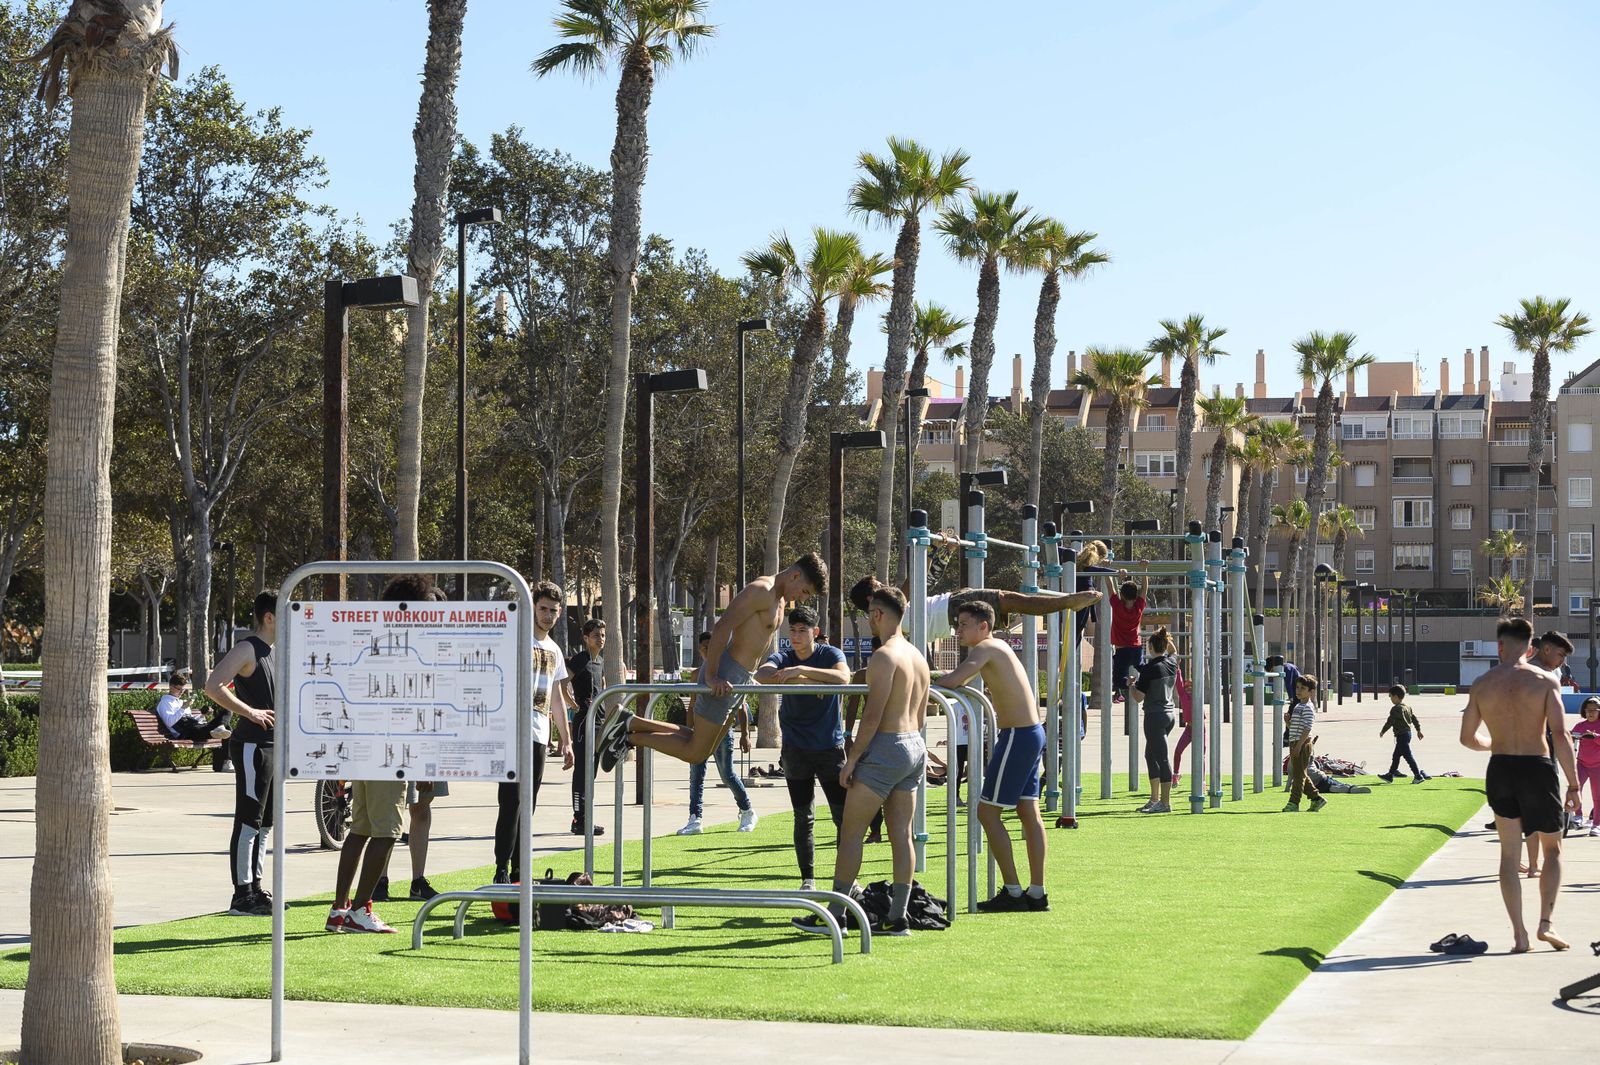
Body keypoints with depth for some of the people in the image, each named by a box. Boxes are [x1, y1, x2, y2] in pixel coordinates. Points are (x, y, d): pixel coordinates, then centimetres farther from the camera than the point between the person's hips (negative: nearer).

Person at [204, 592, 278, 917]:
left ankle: (254, 889, 20)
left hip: (271, 745, 10)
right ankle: (242, 896, -4)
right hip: (251, 746, -10)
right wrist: (250, 712, -22)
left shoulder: (272, 653, 17)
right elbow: (213, 686, -24)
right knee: (248, 823, -7)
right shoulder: (247, 650, -12)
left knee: (263, 823, 13)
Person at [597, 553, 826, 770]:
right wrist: (711, 676, -25)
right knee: (695, 753, -8)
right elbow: (722, 627, -22)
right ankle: (630, 735, 1)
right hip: (724, 676, -10)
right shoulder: (761, 590, -15)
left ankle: (631, 724, 15)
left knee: (704, 749, 13)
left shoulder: (780, 599, 17)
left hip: (739, 679, 10)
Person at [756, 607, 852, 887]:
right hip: (796, 750, 1)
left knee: (843, 816, -3)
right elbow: (762, 675, -21)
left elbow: (843, 678, -25)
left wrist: (801, 670, -31)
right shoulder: (782, 659, 2)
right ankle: (807, 880, 13)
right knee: (803, 818, 5)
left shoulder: (830, 654, -2)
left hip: (830, 746, -1)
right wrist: (807, 680, -27)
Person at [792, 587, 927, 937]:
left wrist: (852, 759, -14)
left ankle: (835, 915, -1)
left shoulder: (884, 657, -15)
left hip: (885, 749, -9)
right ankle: (897, 918, 8)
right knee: (901, 835, 8)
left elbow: (873, 716, -19)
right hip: (915, 749, 9)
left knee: (851, 832, -3)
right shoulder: (918, 657, 14)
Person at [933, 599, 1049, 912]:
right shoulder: (998, 647, 17)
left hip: (1017, 737, -10)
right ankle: (1037, 894, 13)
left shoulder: (985, 649, -12)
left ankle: (1012, 892, -3)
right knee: (1029, 812, 10)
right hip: (1032, 732, 10)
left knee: (988, 812, -4)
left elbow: (953, 681, -25)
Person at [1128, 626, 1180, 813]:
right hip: (1170, 713, 8)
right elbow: (1171, 650, 31)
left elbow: (1138, 698, -12)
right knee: (1151, 755, 18)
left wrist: (1130, 686, 5)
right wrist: (1166, 638, 18)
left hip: (1155, 715, -8)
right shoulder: (1172, 663, 4)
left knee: (1162, 758, -7)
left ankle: (1165, 803, -5)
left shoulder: (1149, 669, -16)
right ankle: (1155, 799, 20)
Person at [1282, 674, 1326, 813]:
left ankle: (1294, 803, -5)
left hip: (1303, 744, -10)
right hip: (1295, 744, 10)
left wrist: (1299, 745, -24)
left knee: (1299, 774, -7)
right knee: (1300, 774, 13)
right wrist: (1288, 720, 2)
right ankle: (1317, 798, 22)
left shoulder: (1308, 708, -12)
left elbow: (1307, 728, -19)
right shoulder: (1298, 706, 18)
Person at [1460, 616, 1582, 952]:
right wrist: (1573, 785, -10)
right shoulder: (1544, 680, -7)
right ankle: (1546, 922, 1)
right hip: (1537, 769, -2)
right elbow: (1560, 734, -14)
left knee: (1509, 853, 11)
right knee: (1552, 849, 16)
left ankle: (1519, 935, 6)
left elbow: (1467, 738, 8)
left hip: (1500, 772, 2)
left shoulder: (1482, 684, 2)